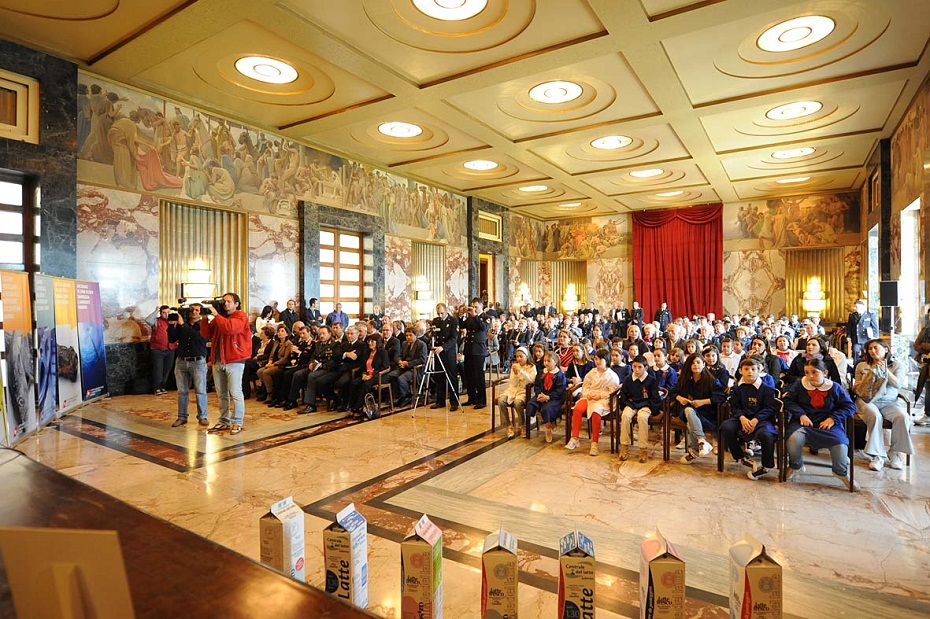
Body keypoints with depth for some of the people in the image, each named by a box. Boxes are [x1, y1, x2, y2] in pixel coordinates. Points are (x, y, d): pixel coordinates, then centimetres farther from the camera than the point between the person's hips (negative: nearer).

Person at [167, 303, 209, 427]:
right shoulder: (180, 325, 11)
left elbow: (198, 336, -18)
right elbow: (172, 340, 6)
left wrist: (183, 324, -18)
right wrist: (171, 325, -5)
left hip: (198, 362, -3)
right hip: (181, 361, 4)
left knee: (200, 391, -2)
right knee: (182, 391, 8)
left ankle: (202, 416, 7)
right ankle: (182, 417, 16)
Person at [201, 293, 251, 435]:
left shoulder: (241, 316, -2)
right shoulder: (219, 317, 16)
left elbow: (230, 328, -22)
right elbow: (206, 334, 11)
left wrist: (216, 315, -14)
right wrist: (206, 318, 0)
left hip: (234, 361, -6)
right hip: (217, 361, 7)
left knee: (235, 393, -5)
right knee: (221, 394, 12)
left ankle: (237, 422, 2)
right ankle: (224, 421, 21)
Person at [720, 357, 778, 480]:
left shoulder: (766, 388, 3)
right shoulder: (736, 388, 11)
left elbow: (770, 408, -4)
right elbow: (734, 407, 6)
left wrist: (755, 420, -18)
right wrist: (742, 418, -16)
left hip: (761, 418, -2)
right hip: (742, 418, 3)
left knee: (766, 434, -35)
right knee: (725, 427, -27)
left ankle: (767, 466, -9)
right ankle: (741, 456, -2)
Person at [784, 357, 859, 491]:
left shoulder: (834, 387, 1)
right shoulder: (799, 384, 2)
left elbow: (850, 406, 5)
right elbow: (788, 400, 6)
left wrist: (833, 418, -9)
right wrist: (801, 414, -10)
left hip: (827, 423, 1)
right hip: (804, 422, 0)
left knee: (839, 443, -28)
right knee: (794, 438, -31)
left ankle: (842, 472, 9)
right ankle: (796, 467, 2)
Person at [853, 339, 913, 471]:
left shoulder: (898, 366, 13)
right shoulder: (862, 366, 12)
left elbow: (898, 384, -5)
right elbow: (856, 389, 10)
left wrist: (885, 370, -15)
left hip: (888, 402, 1)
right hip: (867, 401, -1)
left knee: (903, 417, -30)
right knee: (874, 416, -34)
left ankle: (895, 453, -14)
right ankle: (878, 455, -28)